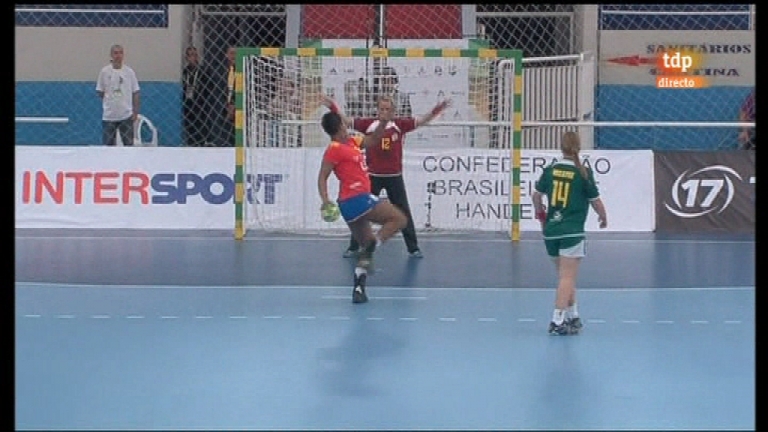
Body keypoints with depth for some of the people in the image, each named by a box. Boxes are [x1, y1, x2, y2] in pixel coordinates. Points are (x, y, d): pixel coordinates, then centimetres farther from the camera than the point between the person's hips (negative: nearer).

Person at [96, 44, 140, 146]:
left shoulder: (129, 72, 1)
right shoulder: (104, 71, -1)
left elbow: (135, 93, 3)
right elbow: (99, 92, 7)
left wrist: (135, 112, -1)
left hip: (126, 115, 0)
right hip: (109, 115, 0)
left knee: (129, 143, 3)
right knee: (108, 144, 4)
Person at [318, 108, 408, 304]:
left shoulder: (351, 142, 15)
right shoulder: (334, 149, -8)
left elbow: (373, 139, 26)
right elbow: (322, 177, -11)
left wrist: (383, 122, 10)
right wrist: (325, 200, -24)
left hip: (350, 204, 9)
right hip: (358, 199, -9)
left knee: (368, 247, 14)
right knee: (398, 219, -8)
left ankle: (359, 288, 7)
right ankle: (370, 247, -20)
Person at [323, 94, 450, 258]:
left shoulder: (400, 124, -3)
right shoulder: (369, 124, -4)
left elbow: (421, 121, -7)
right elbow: (347, 121, -4)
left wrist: (435, 111, -22)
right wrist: (334, 109, -17)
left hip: (394, 177, 0)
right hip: (372, 176, 0)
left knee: (404, 212, 6)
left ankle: (413, 248, 16)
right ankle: (353, 247, 19)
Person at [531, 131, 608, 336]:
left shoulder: (550, 170, 3)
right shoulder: (583, 173, -7)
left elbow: (537, 195, 14)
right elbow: (595, 201, 0)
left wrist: (540, 214, 32)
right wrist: (603, 217, 19)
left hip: (551, 230, 5)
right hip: (572, 231, -5)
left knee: (566, 276, 18)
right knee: (567, 277, -6)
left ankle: (573, 317, 27)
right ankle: (557, 321, -14)